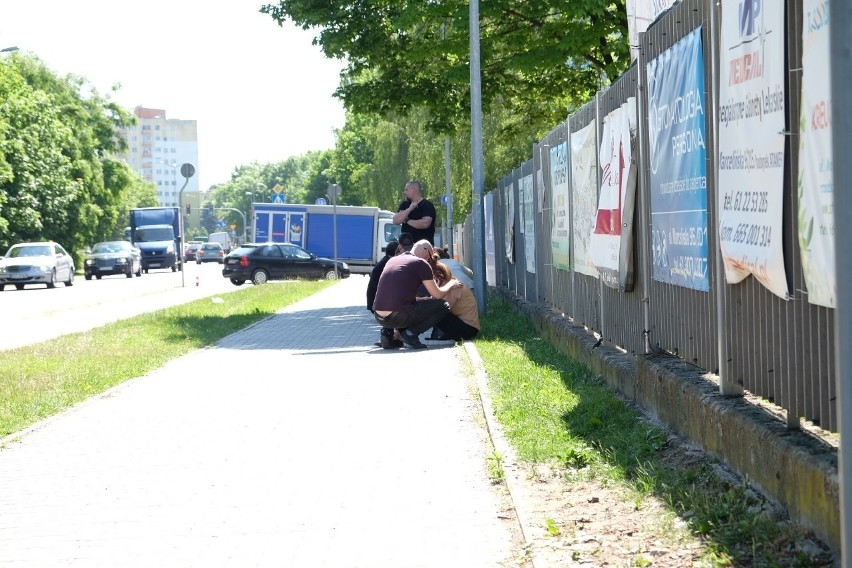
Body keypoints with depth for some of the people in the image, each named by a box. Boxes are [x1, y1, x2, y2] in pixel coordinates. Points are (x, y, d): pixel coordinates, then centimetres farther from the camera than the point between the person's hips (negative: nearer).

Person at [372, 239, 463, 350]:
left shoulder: (392, 260, 22)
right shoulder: (421, 263, 2)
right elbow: (438, 295, 5)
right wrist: (451, 284, 26)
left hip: (379, 318, 6)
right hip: (399, 317, -6)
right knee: (443, 306, 10)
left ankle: (387, 332, 13)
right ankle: (411, 332, -4)